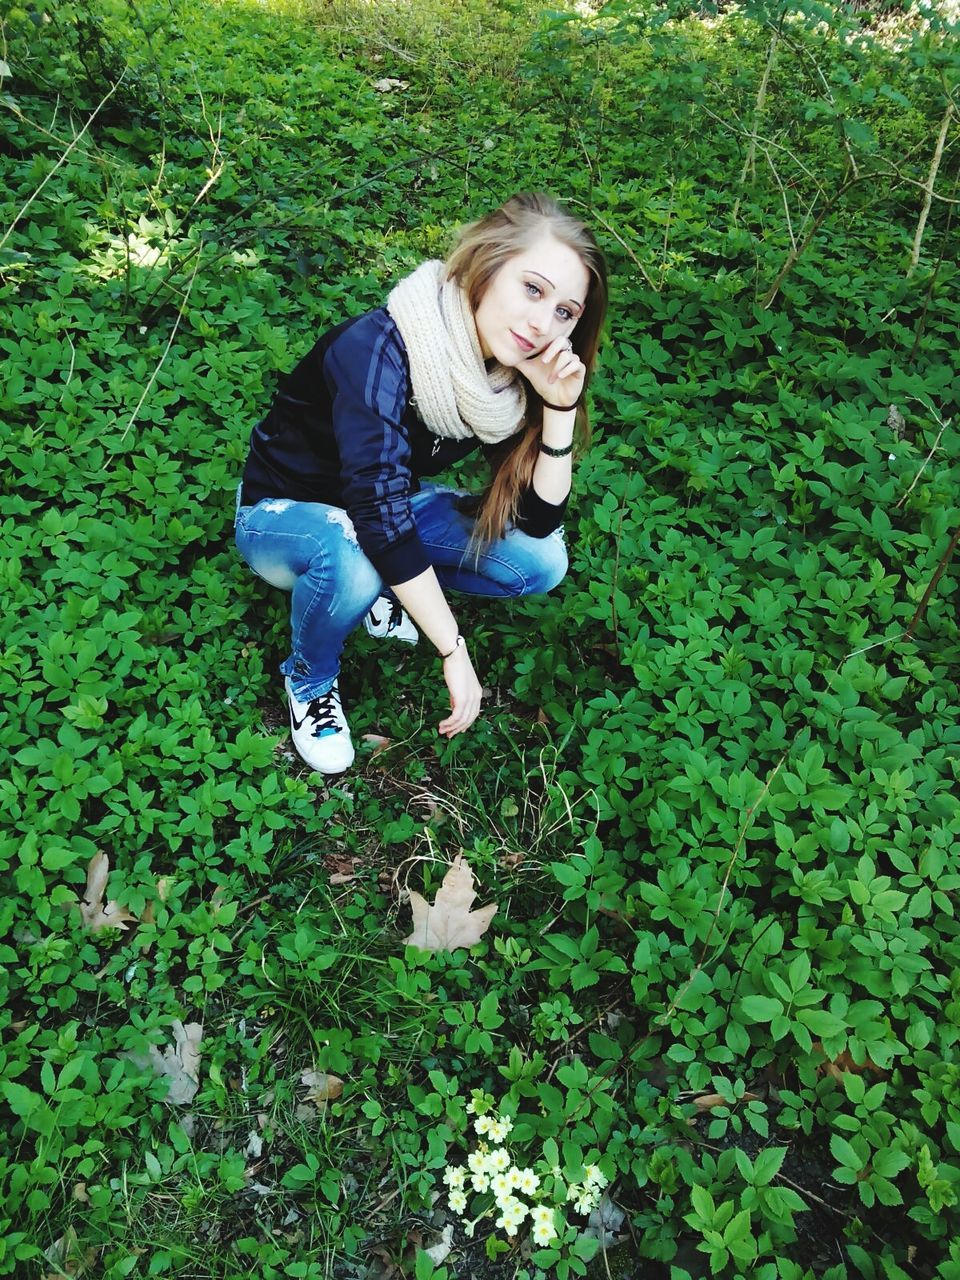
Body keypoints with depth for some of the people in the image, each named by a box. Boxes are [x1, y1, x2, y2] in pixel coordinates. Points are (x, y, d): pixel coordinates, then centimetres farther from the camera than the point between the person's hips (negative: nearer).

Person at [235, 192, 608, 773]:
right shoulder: (379, 349, -34)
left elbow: (538, 522, -14)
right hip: (286, 511, -5)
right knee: (350, 557, -39)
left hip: (393, 503, 5)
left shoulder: (511, 372, -14)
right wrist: (455, 651, -39)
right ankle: (310, 677, -6)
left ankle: (386, 587, 9)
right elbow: (381, 520, -40)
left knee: (542, 563, -12)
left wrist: (560, 407, -27)